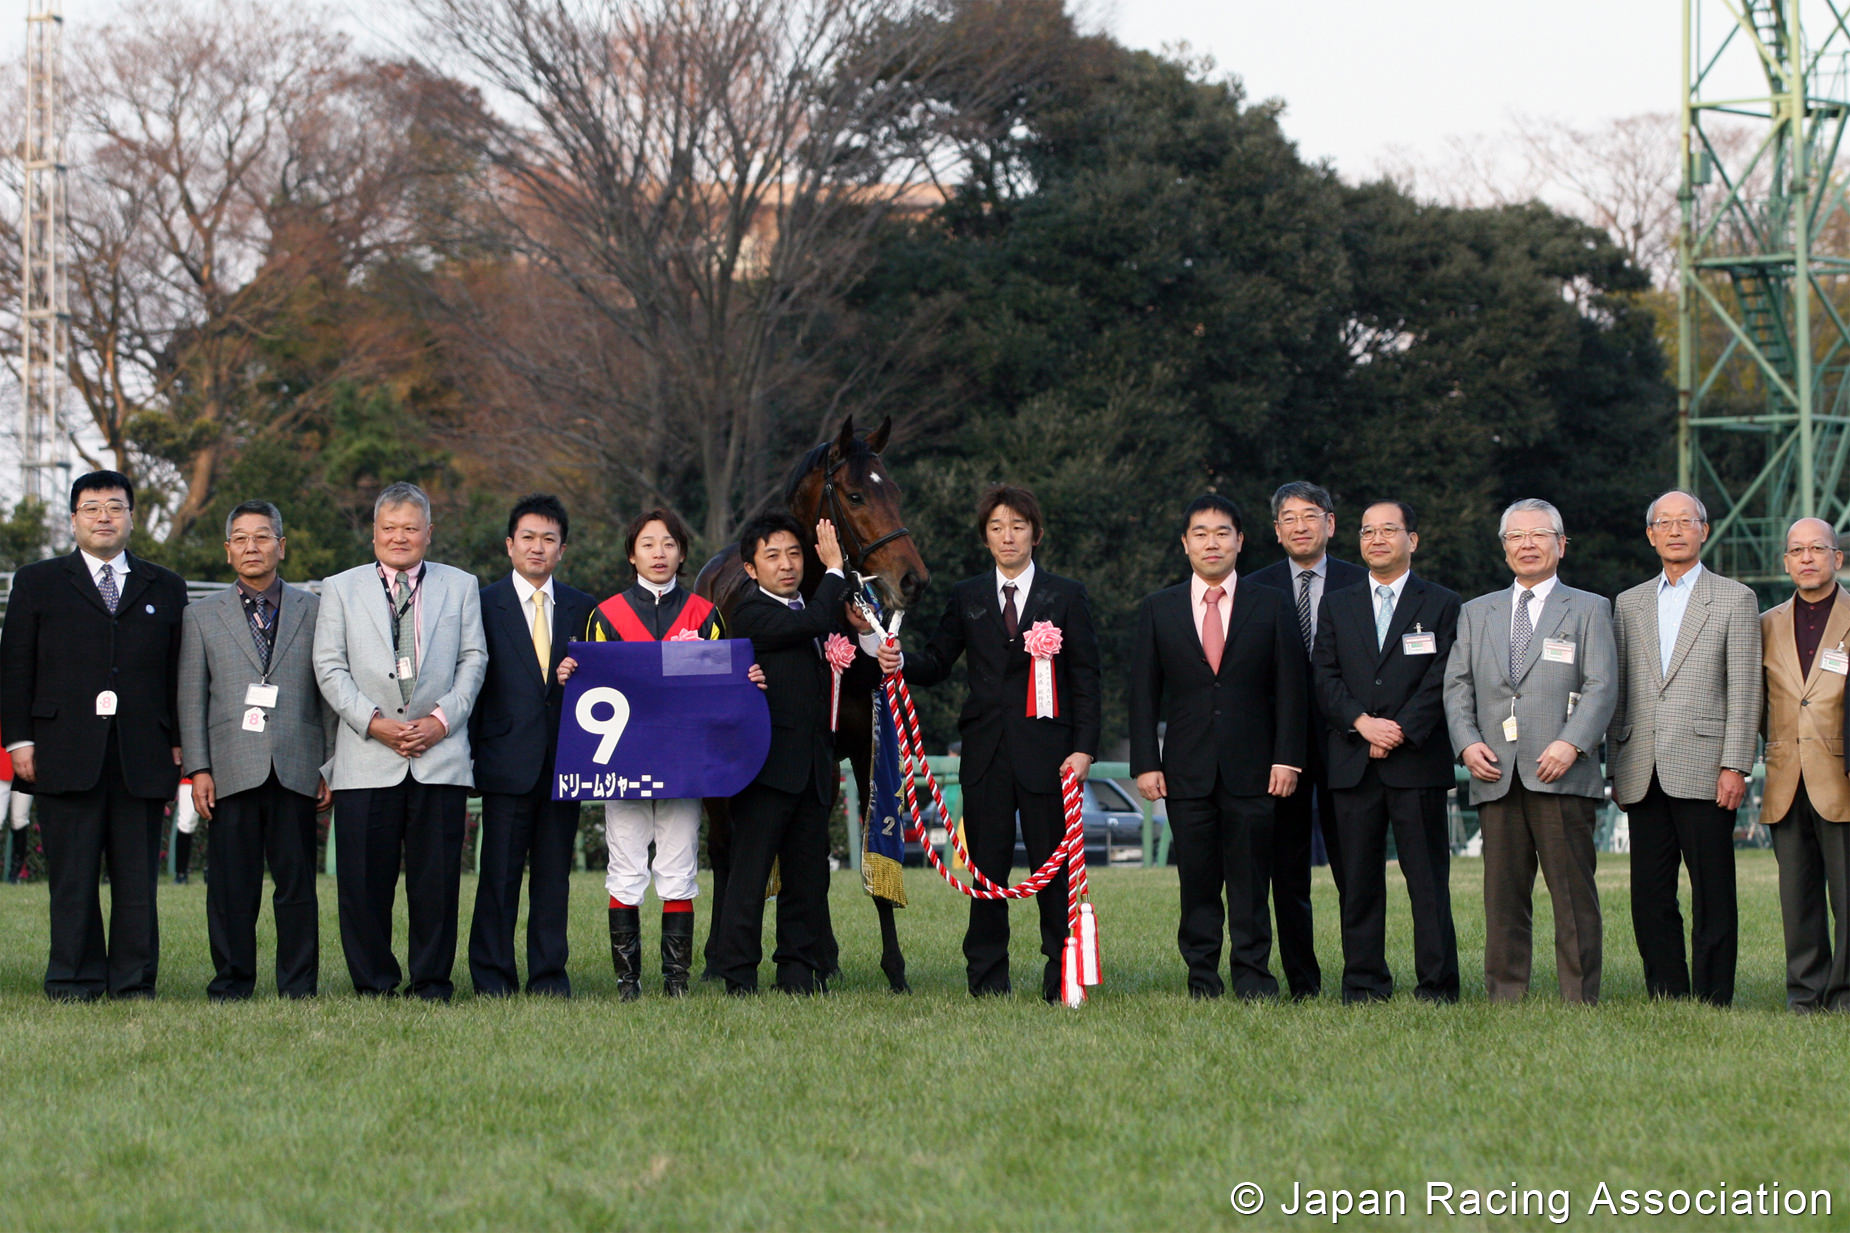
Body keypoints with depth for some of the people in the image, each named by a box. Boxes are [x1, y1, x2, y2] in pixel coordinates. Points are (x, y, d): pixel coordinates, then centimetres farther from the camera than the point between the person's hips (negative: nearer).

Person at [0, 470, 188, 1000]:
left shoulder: (165, 589, 16)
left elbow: (179, 674, 14)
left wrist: (178, 745, 5)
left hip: (142, 759, 1)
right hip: (66, 753, -1)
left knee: (138, 877, 1)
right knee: (72, 877, -1)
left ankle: (134, 983, 5)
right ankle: (74, 981, 4)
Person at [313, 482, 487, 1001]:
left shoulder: (460, 587, 15)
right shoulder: (340, 589, 12)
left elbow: (473, 659, 9)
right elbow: (330, 667, 5)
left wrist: (443, 718, -6)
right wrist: (374, 722, -8)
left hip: (440, 754, 0)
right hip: (367, 759, 0)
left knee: (436, 877, -1)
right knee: (364, 879, -3)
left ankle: (432, 980, 8)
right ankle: (373, 982, 7)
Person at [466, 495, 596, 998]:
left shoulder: (582, 610, 12)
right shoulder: (484, 604, 3)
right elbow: (471, 682, 2)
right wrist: (470, 755, -3)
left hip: (564, 763, 3)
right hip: (508, 762, -3)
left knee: (554, 875, 5)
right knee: (500, 875, -2)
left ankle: (549, 975, 12)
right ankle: (493, 977, 5)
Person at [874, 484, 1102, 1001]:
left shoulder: (1066, 596, 6)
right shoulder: (966, 598, 12)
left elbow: (1085, 678, 3)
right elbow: (937, 662, 12)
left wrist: (1084, 748, -6)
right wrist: (900, 662, -10)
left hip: (1047, 752, -2)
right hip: (986, 754, 2)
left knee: (1053, 870, 0)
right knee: (986, 867, 3)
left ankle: (1061, 978, 7)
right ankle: (986, 978, 8)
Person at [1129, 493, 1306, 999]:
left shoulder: (1272, 606, 8)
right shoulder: (1158, 610, 10)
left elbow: (1290, 688, 5)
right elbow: (1144, 694, 8)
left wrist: (1286, 758, -4)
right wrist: (1146, 764, -1)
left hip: (1252, 768, -1)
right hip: (1187, 769, 1)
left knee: (1250, 881, -2)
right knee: (1197, 882, 1)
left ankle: (1253, 978, 3)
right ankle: (1202, 981, 7)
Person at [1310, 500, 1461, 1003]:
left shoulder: (1441, 606, 7)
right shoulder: (1337, 607, 16)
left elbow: (1441, 682, -1)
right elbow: (1326, 679, 7)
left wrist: (1400, 733, -11)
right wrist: (1362, 723, -10)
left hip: (1417, 761, -3)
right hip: (1352, 765, 3)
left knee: (1428, 880, -3)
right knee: (1359, 880, 3)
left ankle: (1437, 986, -1)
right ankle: (1364, 984, 8)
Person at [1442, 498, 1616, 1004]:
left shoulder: (1588, 610, 10)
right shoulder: (1476, 613, 21)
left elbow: (1601, 688, 0)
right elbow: (1457, 686, 15)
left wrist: (1571, 744, -15)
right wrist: (1467, 743, -3)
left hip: (1561, 774, -3)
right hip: (1497, 775, 3)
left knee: (1573, 894, -5)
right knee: (1503, 895, 3)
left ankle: (1580, 1000, -3)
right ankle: (1504, 998, 7)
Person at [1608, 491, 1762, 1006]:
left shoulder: (1735, 600, 5)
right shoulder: (1628, 604, 17)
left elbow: (1744, 690, 0)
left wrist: (1735, 766, -9)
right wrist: (1615, 768, 10)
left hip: (1703, 769, -4)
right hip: (1643, 774, 4)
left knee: (1712, 895, -3)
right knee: (1650, 896, 3)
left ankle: (1713, 1000, 0)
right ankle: (1665, 999, 9)